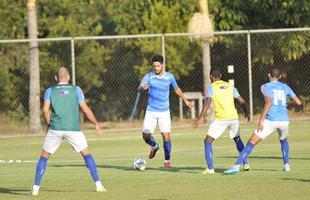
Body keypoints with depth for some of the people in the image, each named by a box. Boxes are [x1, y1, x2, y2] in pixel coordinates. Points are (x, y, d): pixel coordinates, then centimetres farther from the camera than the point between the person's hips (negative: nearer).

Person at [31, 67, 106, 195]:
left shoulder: (50, 91, 10)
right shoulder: (76, 90, 10)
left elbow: (45, 110, -2)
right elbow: (86, 109, 7)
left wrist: (48, 126, 11)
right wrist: (96, 124, 17)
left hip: (55, 128, 0)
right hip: (73, 128, 0)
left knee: (44, 156, 12)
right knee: (86, 154, 12)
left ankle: (36, 188, 4)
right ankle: (98, 184, 4)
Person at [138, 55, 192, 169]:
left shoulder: (169, 77, -1)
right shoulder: (149, 76, -7)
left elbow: (176, 89, 17)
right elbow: (139, 89, -21)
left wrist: (185, 100, 22)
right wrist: (143, 88, -45)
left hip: (164, 112, 0)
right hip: (151, 111, 0)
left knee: (166, 136, -8)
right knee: (146, 136, -2)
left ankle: (167, 161, 7)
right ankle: (154, 146, 32)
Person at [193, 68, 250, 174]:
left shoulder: (211, 87, 3)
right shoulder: (230, 86, 16)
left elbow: (207, 102, -12)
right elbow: (242, 101, 16)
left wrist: (201, 118, -18)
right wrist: (246, 113, 33)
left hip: (221, 118, -5)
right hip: (233, 117, 5)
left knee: (208, 141, 6)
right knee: (237, 139, 29)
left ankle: (210, 168, -5)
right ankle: (245, 164, 24)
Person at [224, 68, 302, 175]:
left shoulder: (266, 87, 3)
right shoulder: (285, 87, 15)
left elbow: (268, 103, -14)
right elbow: (299, 102, 19)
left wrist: (261, 120, -15)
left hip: (271, 121, -4)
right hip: (284, 120, 4)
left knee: (251, 143, -4)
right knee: (283, 140, 36)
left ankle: (237, 166, -14)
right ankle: (286, 165, 27)